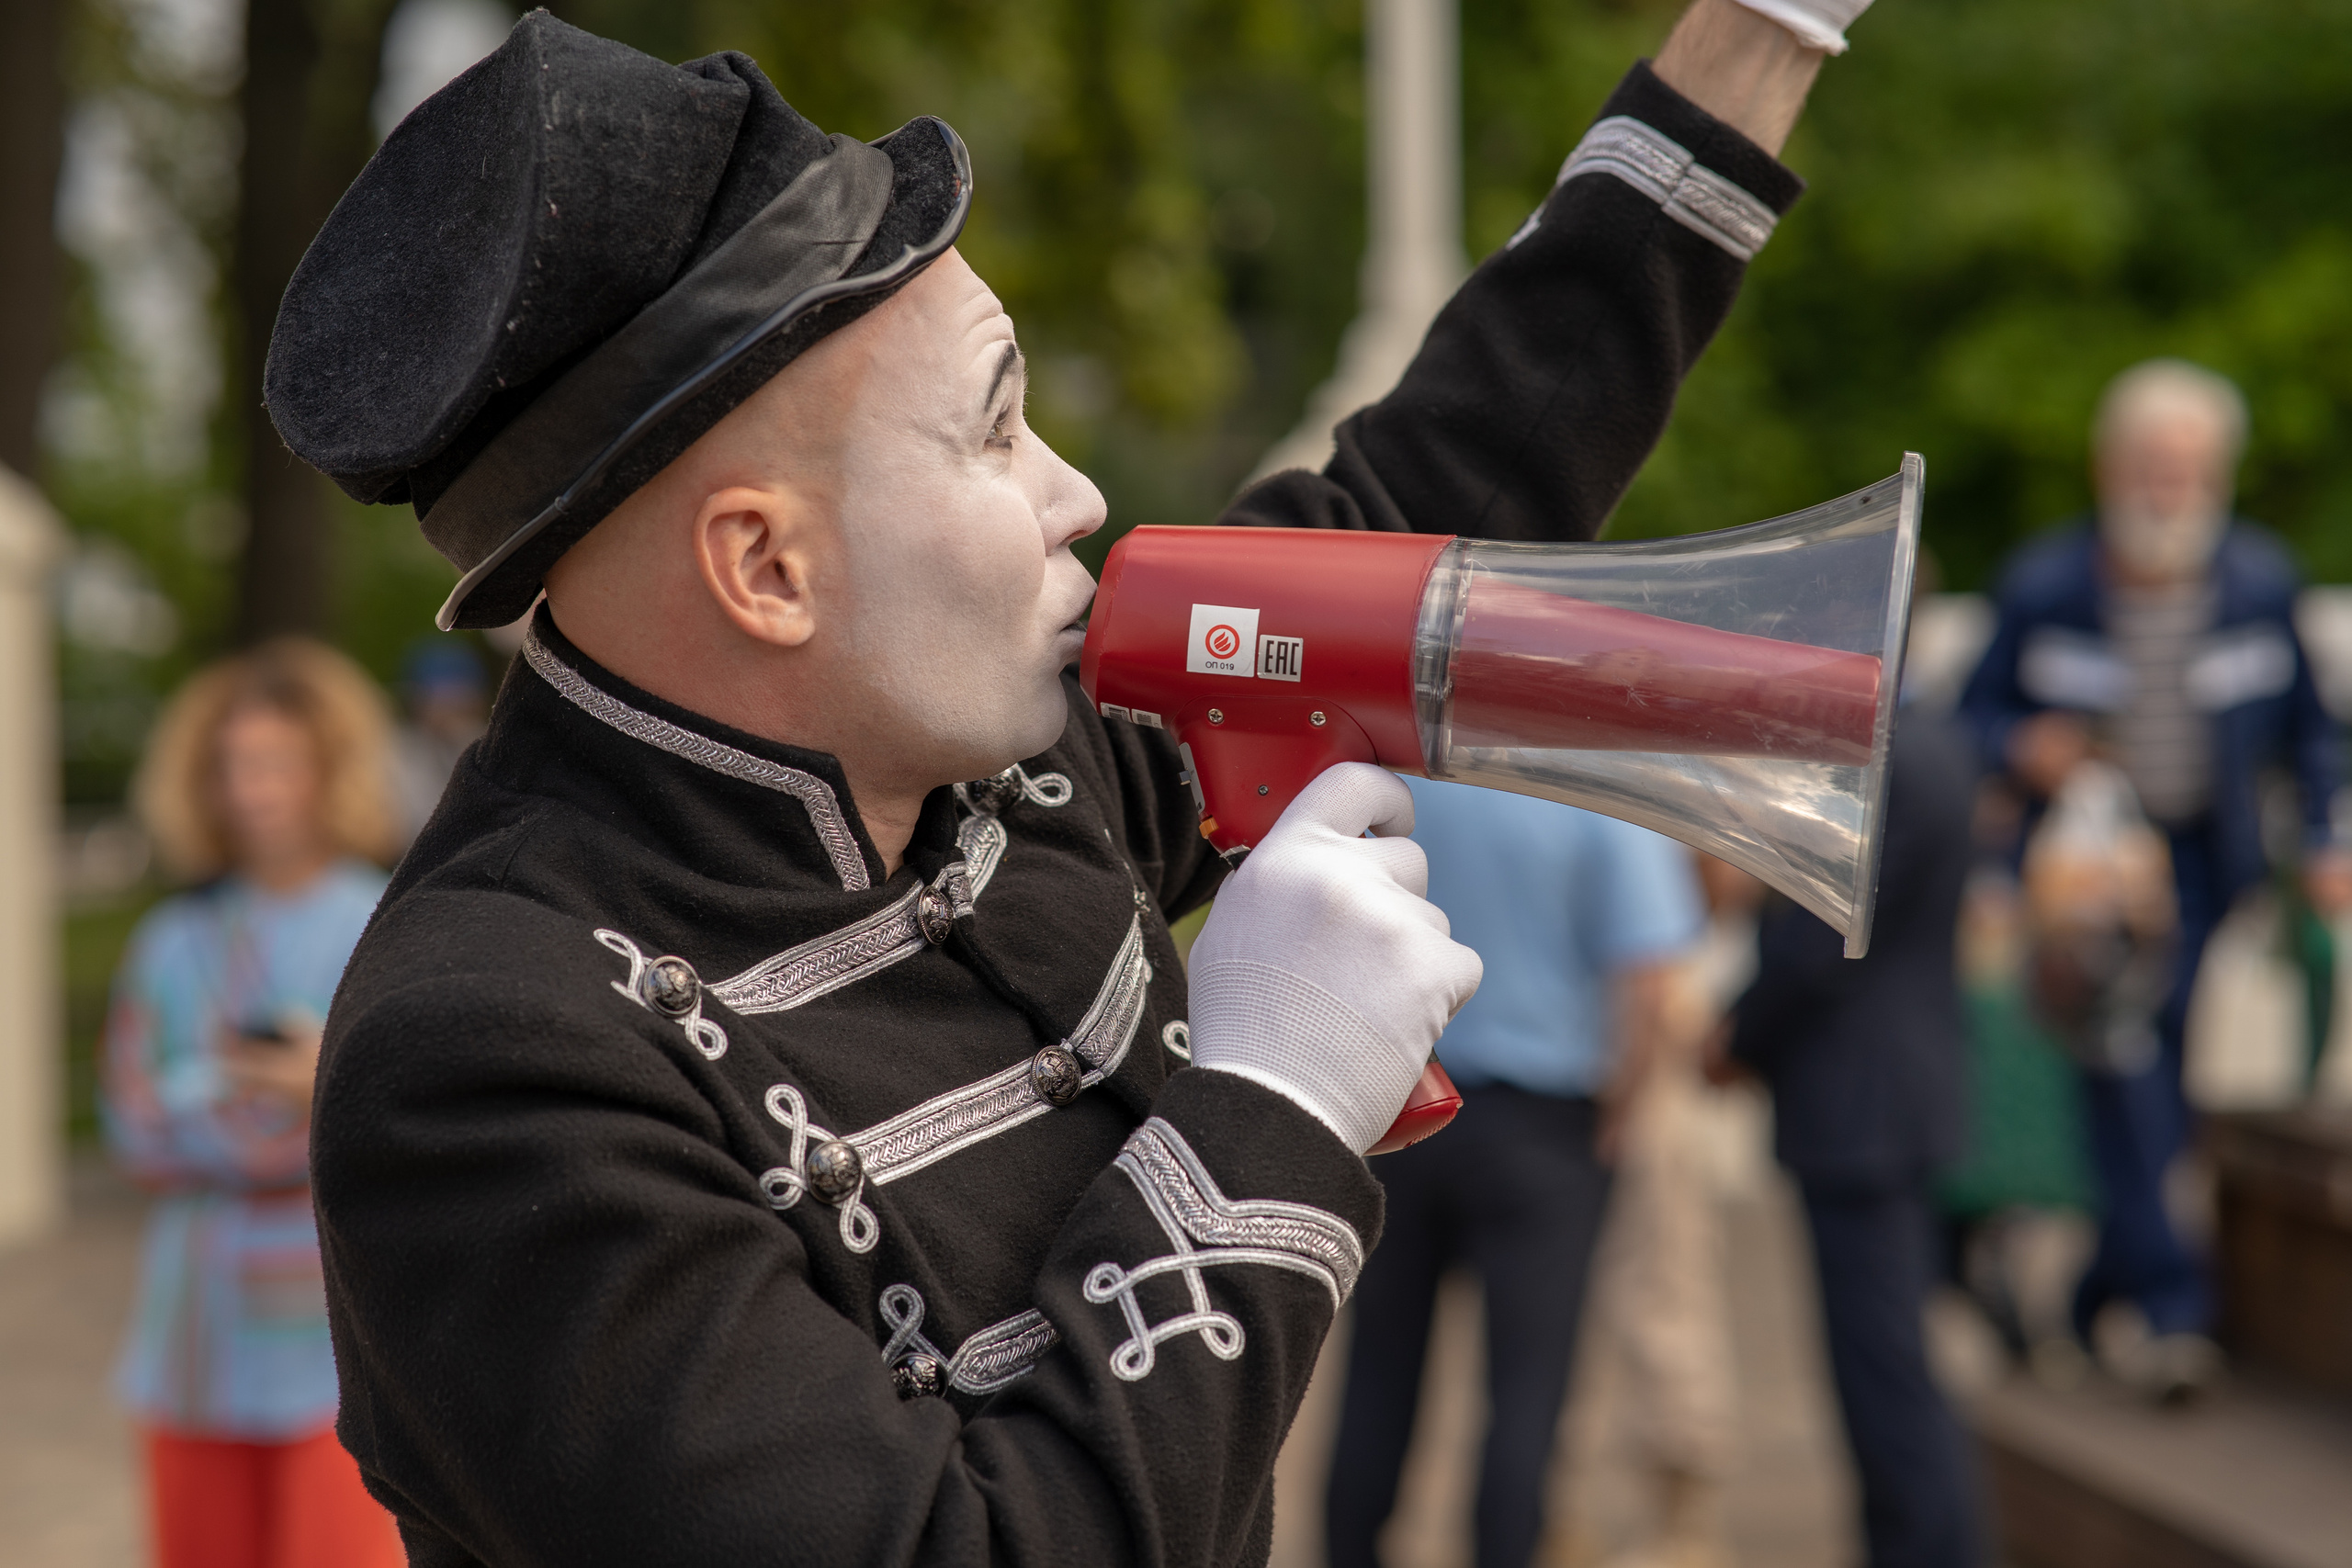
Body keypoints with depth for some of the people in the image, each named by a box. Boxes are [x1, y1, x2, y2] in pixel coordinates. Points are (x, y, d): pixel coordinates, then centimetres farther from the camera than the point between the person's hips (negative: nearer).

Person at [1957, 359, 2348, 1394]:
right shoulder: (2043, 587, -9)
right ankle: (2171, 1306, -15)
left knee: (2181, 1066, 2)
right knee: (2119, 1059, -16)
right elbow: (1977, 712, 2)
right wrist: (2021, 748, -20)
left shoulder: (2261, 582, -4)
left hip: (2207, 862, 2)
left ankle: (2098, 1292, 21)